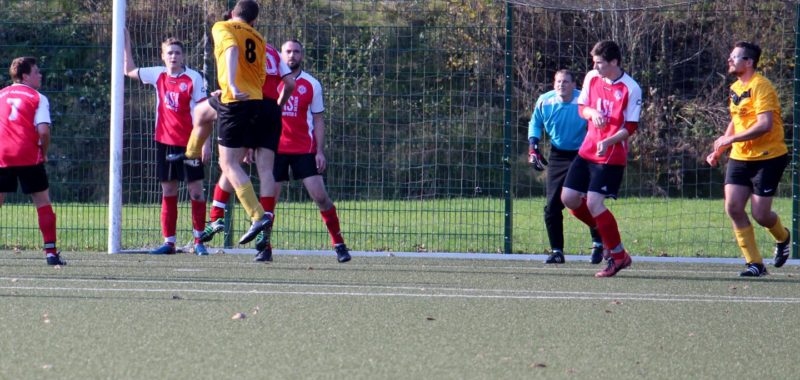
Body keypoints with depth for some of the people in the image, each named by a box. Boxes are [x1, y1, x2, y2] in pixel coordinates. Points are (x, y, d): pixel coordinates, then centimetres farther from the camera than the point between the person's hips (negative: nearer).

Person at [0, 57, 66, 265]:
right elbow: (43, 131, -10)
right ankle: (51, 252, 2)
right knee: (42, 202, 7)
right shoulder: (38, 98, 1)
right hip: (29, 157, -3)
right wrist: (44, 151, 6)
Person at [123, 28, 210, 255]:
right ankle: (168, 242, 9)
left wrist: (205, 143, -11)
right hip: (165, 142, 4)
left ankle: (199, 241, 3)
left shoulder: (193, 78, -6)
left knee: (196, 191, -3)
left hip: (189, 143, -4)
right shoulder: (158, 75, 7)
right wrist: (126, 42, 18)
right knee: (168, 192, 6)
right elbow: (129, 70, 22)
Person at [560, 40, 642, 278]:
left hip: (611, 157, -7)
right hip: (587, 151, 7)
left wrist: (608, 142, -27)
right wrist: (592, 113, -10)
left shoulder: (630, 89, -14)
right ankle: (606, 234, 23)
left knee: (594, 203, -16)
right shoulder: (592, 78, 3)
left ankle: (618, 255, -2)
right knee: (568, 198, 3)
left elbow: (630, 128, -12)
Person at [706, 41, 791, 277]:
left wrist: (730, 139, -24)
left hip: (768, 158, -8)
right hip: (740, 158, 8)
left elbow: (765, 125, -25)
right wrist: (719, 151, 14)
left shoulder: (761, 87, -16)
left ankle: (782, 237, 29)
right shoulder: (735, 88, 11)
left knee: (760, 214, -7)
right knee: (733, 207, -8)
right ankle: (755, 264, 0)